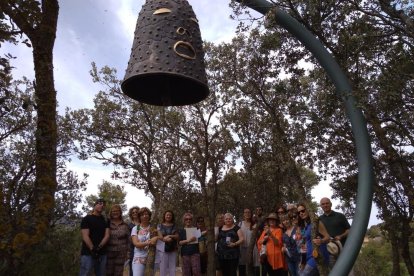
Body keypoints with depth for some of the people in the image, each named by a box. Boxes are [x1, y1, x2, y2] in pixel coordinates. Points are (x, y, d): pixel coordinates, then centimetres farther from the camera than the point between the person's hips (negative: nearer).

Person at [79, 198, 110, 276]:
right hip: (88, 253, -4)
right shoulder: (87, 219, 0)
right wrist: (92, 249, -22)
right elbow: (85, 236, -10)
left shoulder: (105, 220, 13)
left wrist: (98, 247, -17)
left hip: (102, 254, 5)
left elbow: (107, 235, 1)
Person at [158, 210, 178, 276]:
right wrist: (167, 239, -19)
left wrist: (169, 236, -14)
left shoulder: (174, 226, 9)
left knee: (172, 268, 4)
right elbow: (160, 237, -5)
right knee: (163, 268, -2)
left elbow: (177, 236, 1)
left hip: (173, 249, 2)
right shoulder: (160, 225, 4)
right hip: (163, 249, -2)